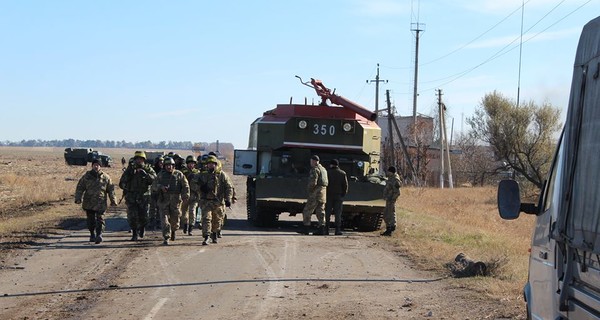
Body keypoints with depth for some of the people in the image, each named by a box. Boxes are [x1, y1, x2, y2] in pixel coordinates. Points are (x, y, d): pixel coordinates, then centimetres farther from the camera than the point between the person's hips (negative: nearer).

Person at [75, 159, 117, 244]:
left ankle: (99, 235, -16)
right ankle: (92, 235, 24)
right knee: (91, 220, 9)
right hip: (89, 203, 1)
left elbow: (111, 190, 8)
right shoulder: (86, 176, 5)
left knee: (100, 219, -11)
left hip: (100, 203, -1)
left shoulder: (105, 177, 5)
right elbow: (80, 188, 4)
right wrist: (78, 198, -7)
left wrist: (113, 201, 5)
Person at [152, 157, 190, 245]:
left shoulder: (179, 174, 5)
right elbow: (154, 186, 7)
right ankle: (166, 238, -8)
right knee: (164, 219, -9)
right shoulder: (161, 175, 10)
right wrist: (161, 187, -13)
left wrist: (185, 195, -13)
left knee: (175, 218, 6)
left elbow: (185, 186, 2)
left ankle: (173, 231, 38)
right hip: (164, 200, 0)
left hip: (175, 200, 0)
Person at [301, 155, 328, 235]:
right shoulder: (323, 169, 19)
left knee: (307, 211, -3)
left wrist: (310, 192, -10)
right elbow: (326, 182, 19)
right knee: (320, 211, 8)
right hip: (323, 192, 9)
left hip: (316, 193, -9)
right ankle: (321, 229, 4)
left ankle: (305, 229, -4)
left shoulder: (315, 169, -11)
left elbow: (313, 182, -20)